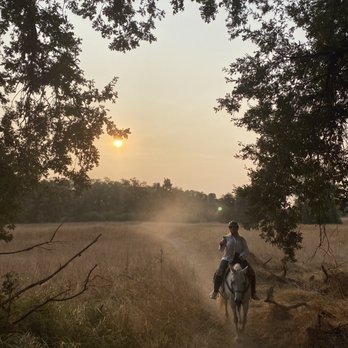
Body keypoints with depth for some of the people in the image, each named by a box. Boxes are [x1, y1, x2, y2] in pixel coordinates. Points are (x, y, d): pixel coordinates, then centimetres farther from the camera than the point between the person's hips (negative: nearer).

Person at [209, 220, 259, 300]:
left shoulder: (242, 239, 8)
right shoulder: (226, 238, 5)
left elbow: (246, 251, 3)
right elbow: (221, 249, -4)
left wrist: (242, 256, -19)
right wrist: (221, 245, -27)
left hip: (240, 259, 2)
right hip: (227, 259, -2)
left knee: (251, 273, -12)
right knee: (219, 273, -24)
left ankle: (253, 293, 6)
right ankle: (215, 291, -3)